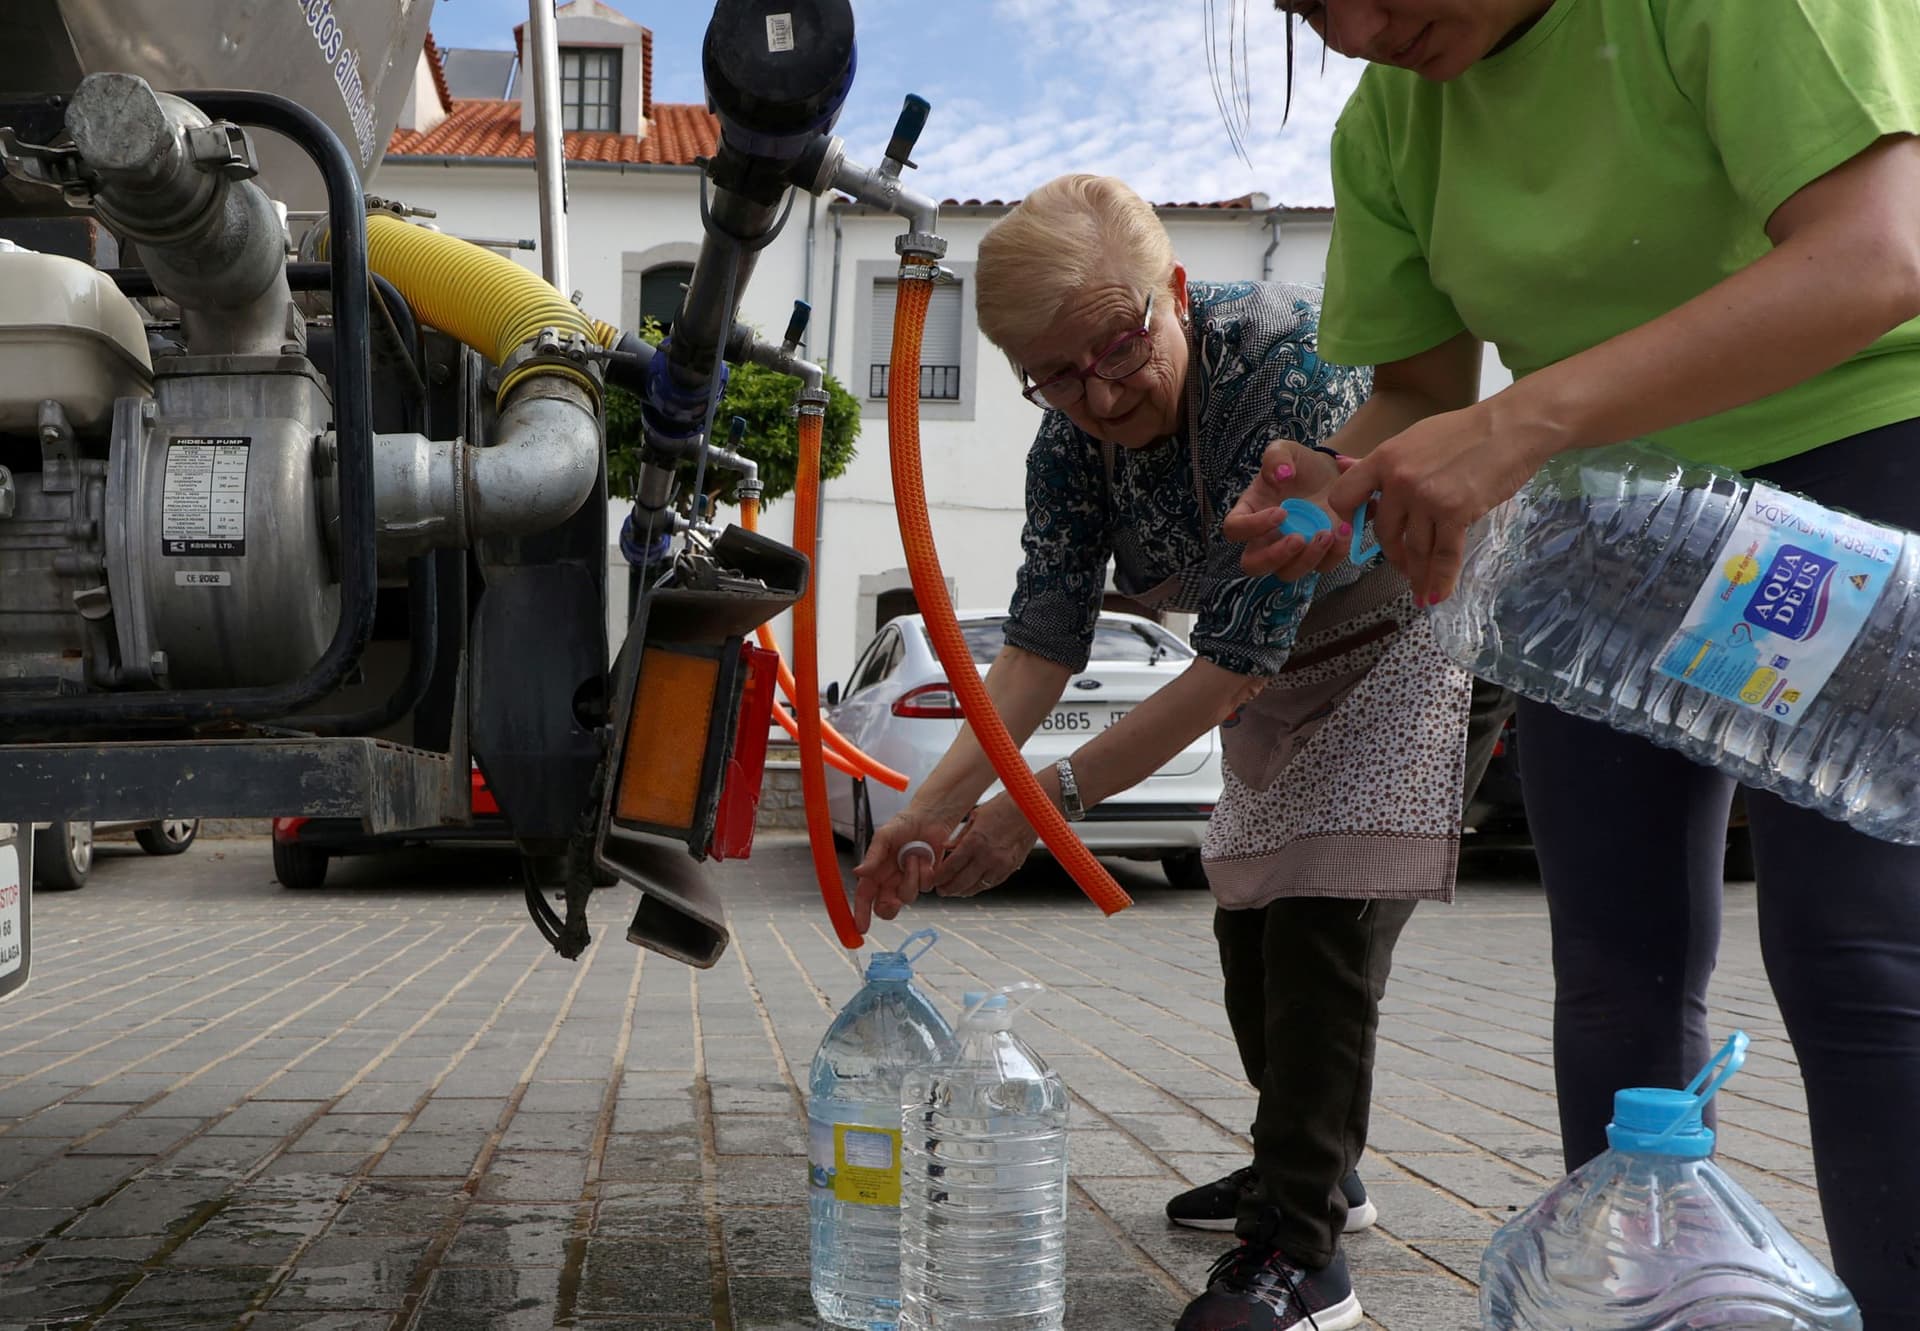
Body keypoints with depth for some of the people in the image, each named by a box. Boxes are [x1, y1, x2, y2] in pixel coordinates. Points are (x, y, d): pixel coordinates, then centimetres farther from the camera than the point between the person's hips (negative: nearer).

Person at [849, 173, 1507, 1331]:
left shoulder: (1291, 366, -37)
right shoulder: (1074, 440, -14)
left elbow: (1244, 653, -37)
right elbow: (1044, 637, -16)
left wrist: (1053, 798, -38)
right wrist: (944, 796, -31)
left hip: (1403, 635, -8)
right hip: (1285, 669, 8)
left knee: (1324, 923, -17)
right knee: (1254, 925, 15)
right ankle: (1312, 1167, 34)